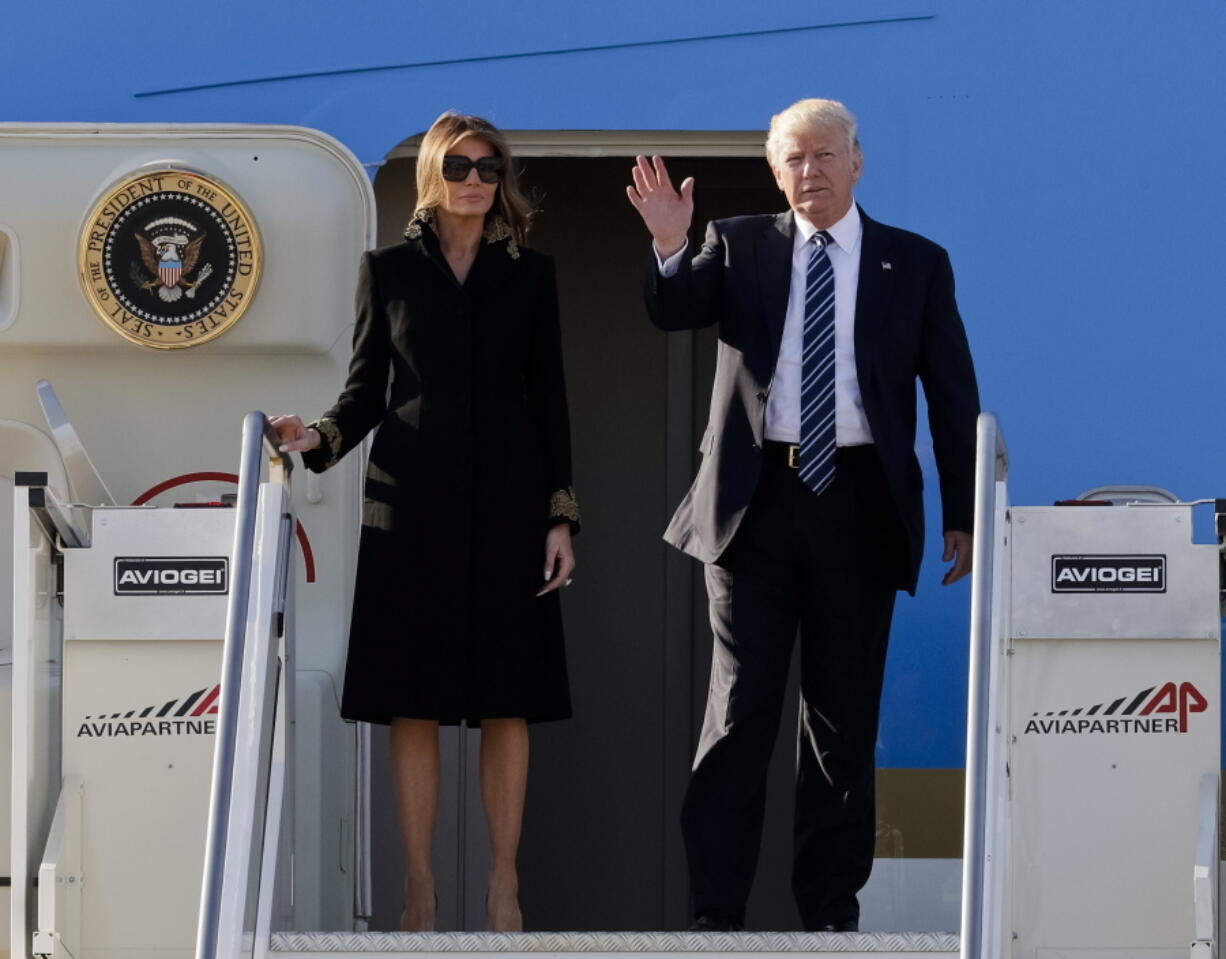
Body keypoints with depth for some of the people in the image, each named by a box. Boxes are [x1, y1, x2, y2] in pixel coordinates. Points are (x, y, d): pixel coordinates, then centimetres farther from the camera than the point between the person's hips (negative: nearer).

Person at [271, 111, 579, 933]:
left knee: (508, 703, -1)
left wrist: (562, 517, 1)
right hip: (413, 501, 0)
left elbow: (550, 401, 7)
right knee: (414, 703, -2)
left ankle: (504, 883, 4)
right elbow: (367, 388, 9)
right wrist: (320, 438, -11)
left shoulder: (529, 275, 8)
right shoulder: (390, 270, 7)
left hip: (507, 497, 0)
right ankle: (420, 885, 3)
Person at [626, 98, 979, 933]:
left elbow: (954, 395, 7)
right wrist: (670, 247, -27)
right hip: (756, 496, 0)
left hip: (858, 504, 0)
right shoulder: (740, 248, 8)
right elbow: (673, 313, -7)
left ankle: (832, 909, 12)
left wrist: (963, 514, 2)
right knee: (739, 706, -2)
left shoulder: (915, 264, 7)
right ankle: (717, 909, -1)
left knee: (845, 714, 5)